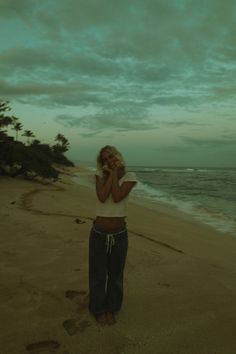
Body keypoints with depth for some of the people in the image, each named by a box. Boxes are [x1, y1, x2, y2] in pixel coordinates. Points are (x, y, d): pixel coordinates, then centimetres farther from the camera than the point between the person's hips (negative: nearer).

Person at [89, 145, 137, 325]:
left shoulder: (129, 176, -6)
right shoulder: (100, 174, -2)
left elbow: (117, 198, -21)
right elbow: (102, 197, -19)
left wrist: (116, 172, -16)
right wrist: (111, 173, -15)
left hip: (119, 233, 0)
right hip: (99, 232, 0)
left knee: (115, 274, 15)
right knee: (98, 274, 13)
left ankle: (111, 309, 37)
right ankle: (98, 309, 34)